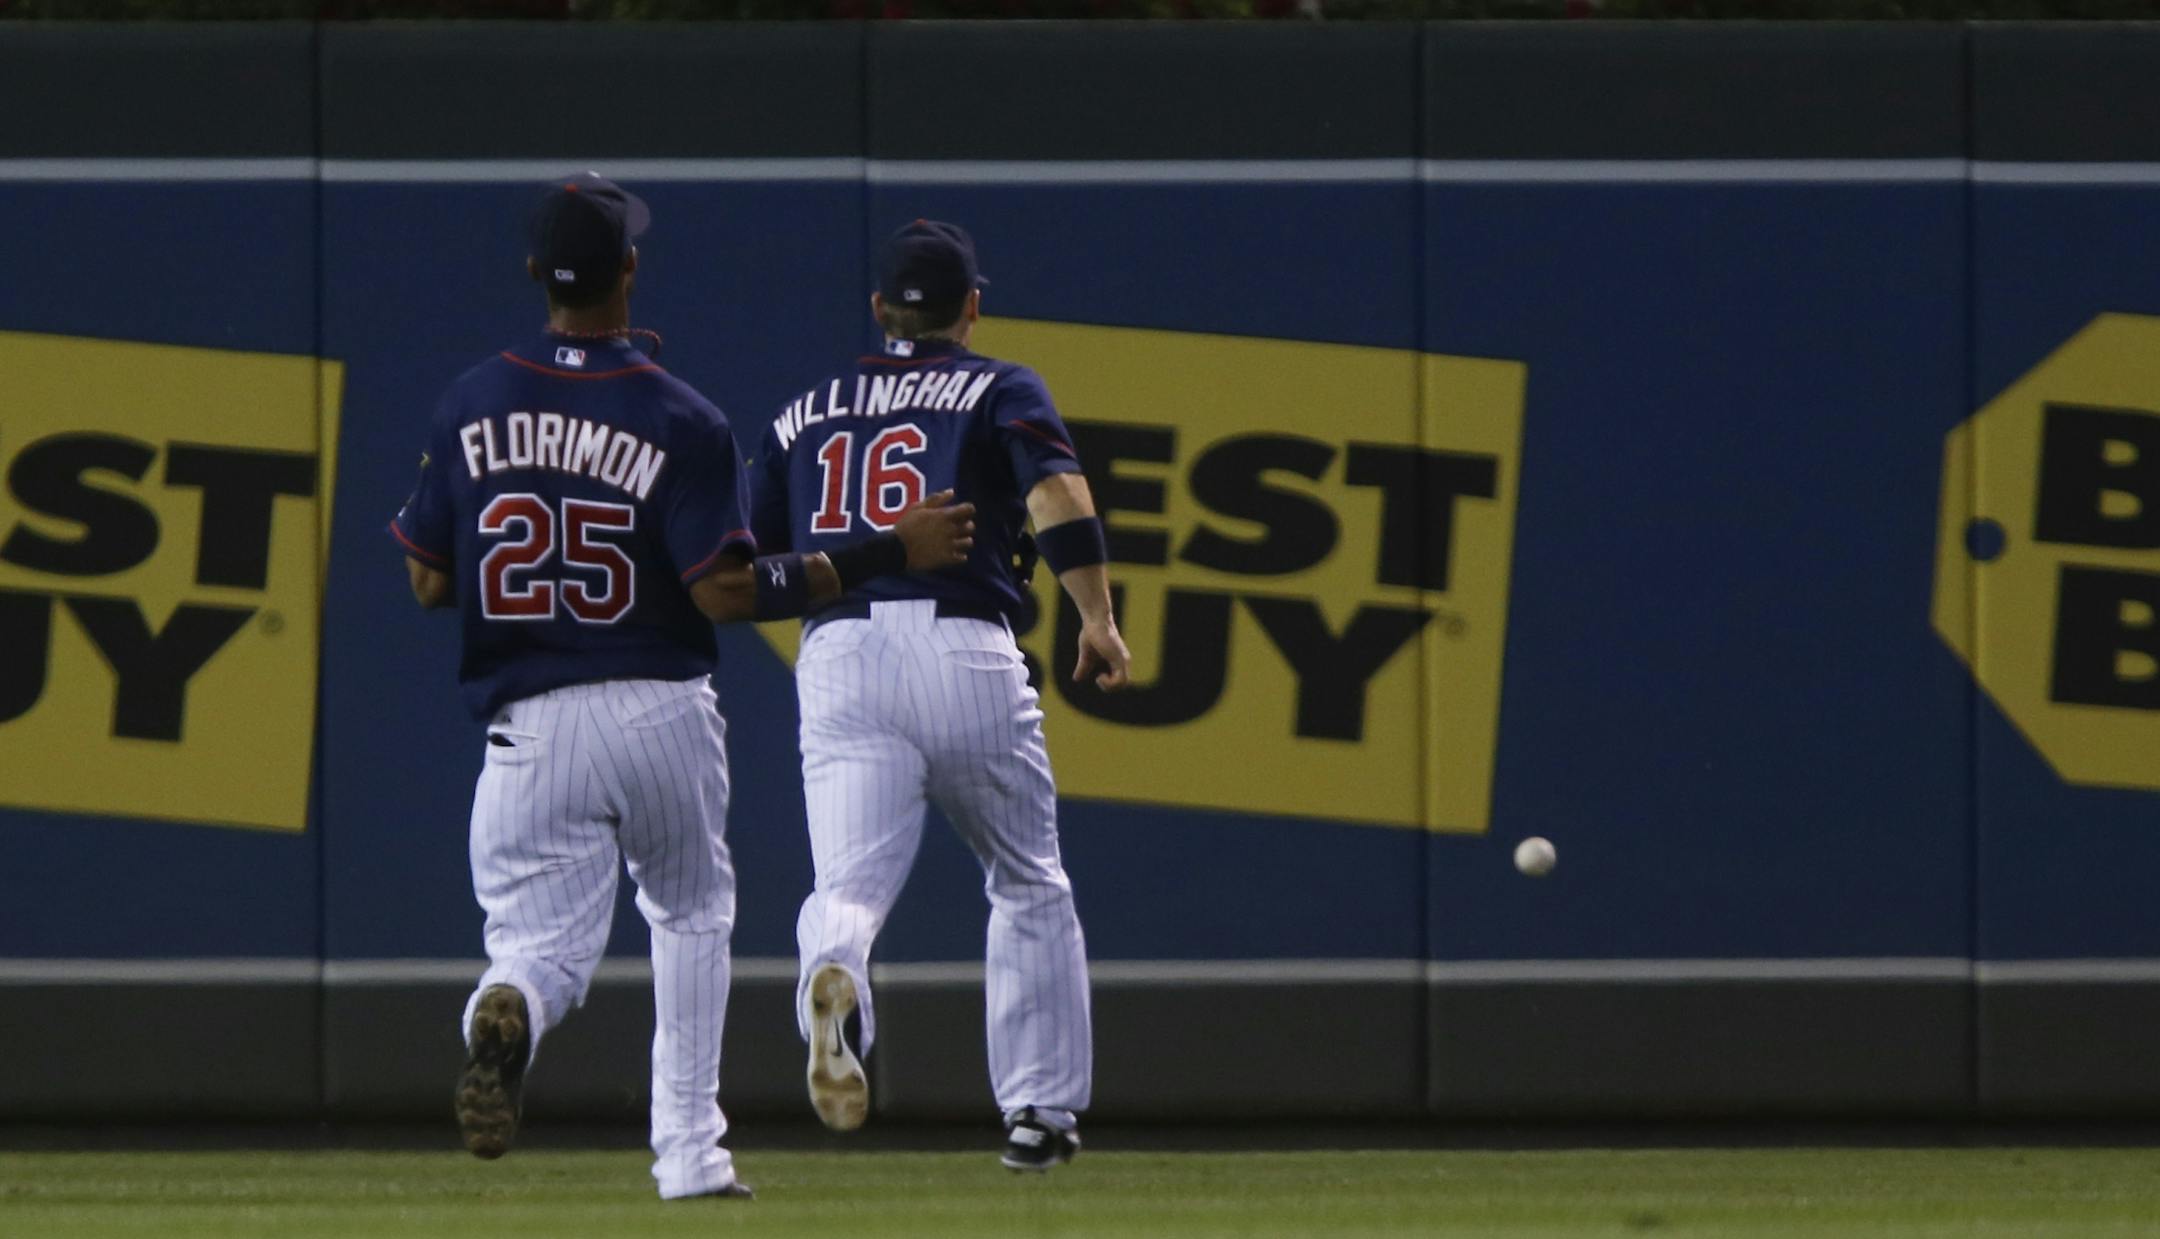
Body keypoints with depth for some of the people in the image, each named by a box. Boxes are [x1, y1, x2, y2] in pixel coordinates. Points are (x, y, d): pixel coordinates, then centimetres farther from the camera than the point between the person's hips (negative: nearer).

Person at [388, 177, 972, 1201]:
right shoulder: (676, 418, -10)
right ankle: (691, 1152, 19)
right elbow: (723, 593, -14)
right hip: (660, 713, -1)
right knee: (691, 916, 22)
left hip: (531, 726, 1)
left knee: (541, 940, 0)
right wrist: (888, 556, -8)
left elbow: (428, 582, 4)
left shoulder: (468, 407, 1)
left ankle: (504, 1015, -37)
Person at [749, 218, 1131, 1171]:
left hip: (838, 661, 1)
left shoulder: (806, 414, 21)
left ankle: (832, 987, -45)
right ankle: (1039, 1109, 16)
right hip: (963, 653, -1)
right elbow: (1056, 488, -9)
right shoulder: (998, 390, 11)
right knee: (1029, 884, 17)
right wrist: (1097, 619, -12)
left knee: (849, 886, -10)